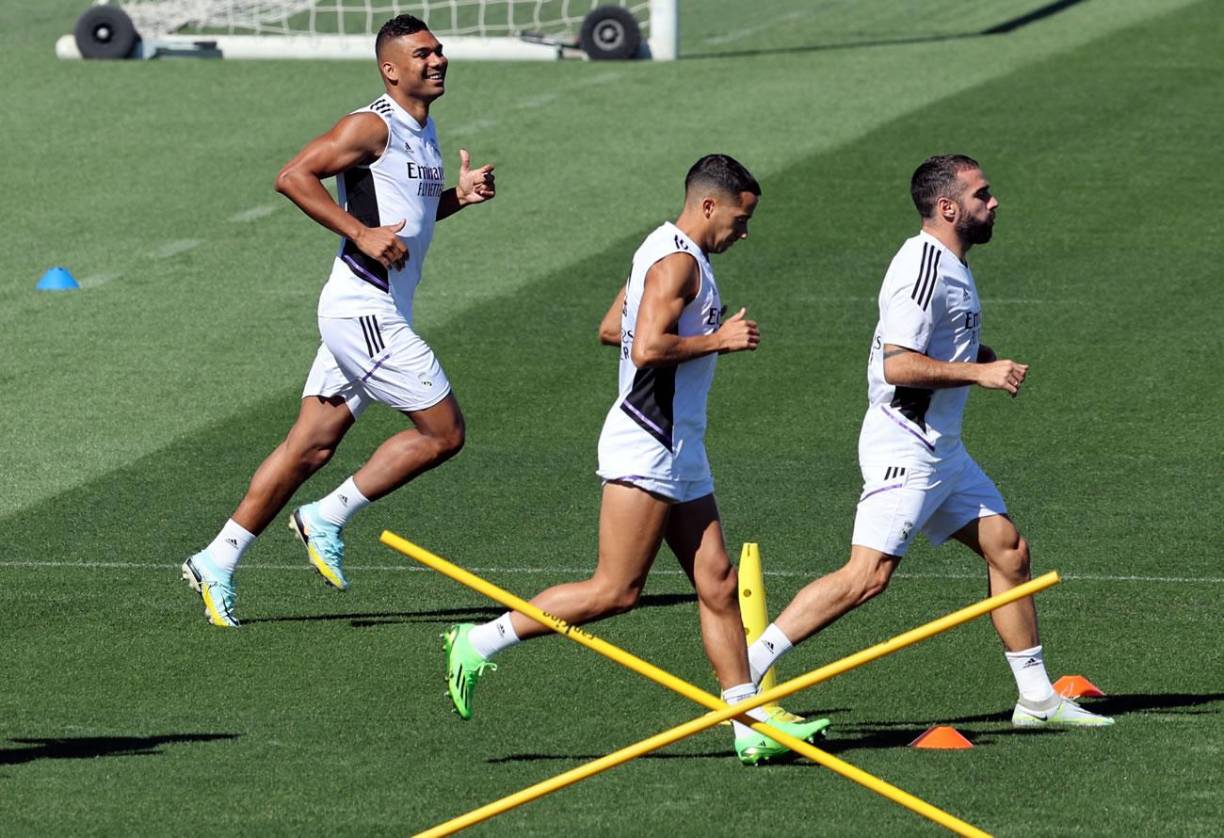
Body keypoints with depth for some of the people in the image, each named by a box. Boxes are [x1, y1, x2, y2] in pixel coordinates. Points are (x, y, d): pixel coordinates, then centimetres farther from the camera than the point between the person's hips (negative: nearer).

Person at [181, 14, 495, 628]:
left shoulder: (424, 129, 17)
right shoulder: (373, 126, -13)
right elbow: (293, 176, -20)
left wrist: (459, 195, 11)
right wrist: (363, 233, -24)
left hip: (382, 315, 9)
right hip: (364, 310, -9)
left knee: (311, 445, 8)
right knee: (444, 433, -7)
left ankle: (217, 562, 11)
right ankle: (329, 517, 2)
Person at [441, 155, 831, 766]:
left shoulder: (668, 253, 18)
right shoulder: (678, 262, -14)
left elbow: (610, 329, 27)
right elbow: (647, 349, -26)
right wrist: (717, 340, -15)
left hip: (677, 449, 11)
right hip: (646, 446, -11)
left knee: (717, 584, 5)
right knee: (615, 591, -10)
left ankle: (751, 725, 4)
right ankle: (481, 642, -4)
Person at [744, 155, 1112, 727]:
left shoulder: (950, 267, 15)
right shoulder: (924, 267, -17)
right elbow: (898, 364, -25)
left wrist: (985, 357, 15)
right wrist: (980, 372, -21)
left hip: (942, 451, 10)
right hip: (903, 448, -10)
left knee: (1009, 550, 10)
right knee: (868, 576, -17)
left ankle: (1037, 698, 19)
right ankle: (744, 671, -14)